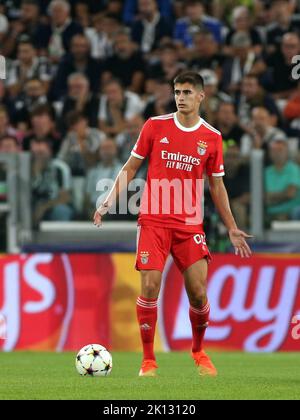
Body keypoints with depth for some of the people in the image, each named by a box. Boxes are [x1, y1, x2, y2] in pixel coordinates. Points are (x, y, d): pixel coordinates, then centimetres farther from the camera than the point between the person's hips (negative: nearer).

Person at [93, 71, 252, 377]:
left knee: (198, 292, -4)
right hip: (153, 221, -1)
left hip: (190, 223, 1)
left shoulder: (212, 138, 5)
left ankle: (198, 351, 22)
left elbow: (216, 186, 14)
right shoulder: (156, 126, 2)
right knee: (149, 287, -11)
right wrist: (109, 201, -4)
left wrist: (232, 229, 13)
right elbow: (129, 168, 8)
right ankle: (148, 360, 2)